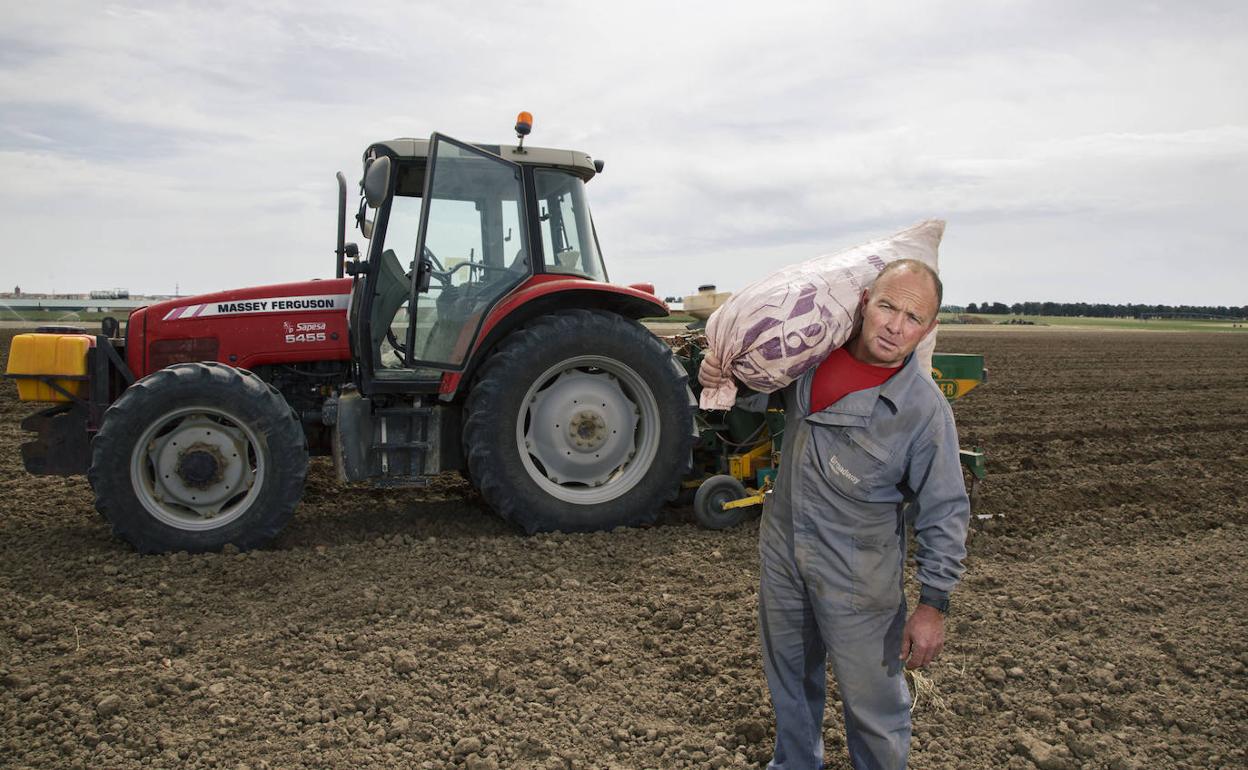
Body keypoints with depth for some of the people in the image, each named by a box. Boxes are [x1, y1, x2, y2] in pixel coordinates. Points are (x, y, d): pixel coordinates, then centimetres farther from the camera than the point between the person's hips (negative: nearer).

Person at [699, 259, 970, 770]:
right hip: (781, 550, 6)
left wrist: (933, 604, -11)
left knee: (871, 700, 5)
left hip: (856, 576, -5)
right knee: (789, 677, 24)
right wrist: (718, 372, -6)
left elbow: (944, 512, -12)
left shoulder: (924, 408, -19)